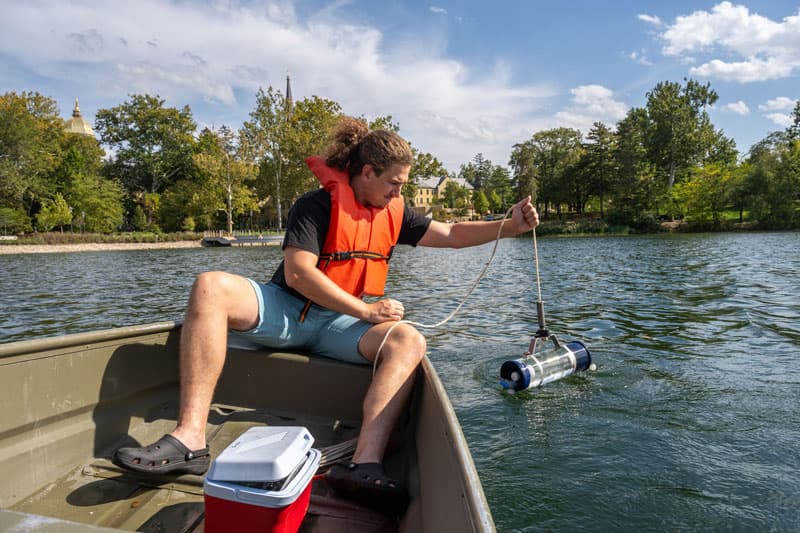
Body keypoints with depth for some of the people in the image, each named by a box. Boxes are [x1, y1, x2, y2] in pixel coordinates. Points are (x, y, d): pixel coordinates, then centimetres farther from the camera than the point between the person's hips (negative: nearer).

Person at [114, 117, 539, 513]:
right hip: (284, 310, -3)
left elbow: (451, 234, 10)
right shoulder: (318, 204, -9)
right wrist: (365, 310, -17)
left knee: (409, 341, -24)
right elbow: (298, 273, -18)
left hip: (337, 323, 4)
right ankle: (189, 438, -38)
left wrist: (510, 226, -2)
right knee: (210, 287, -30)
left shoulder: (393, 213, 10)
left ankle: (364, 464, -42)